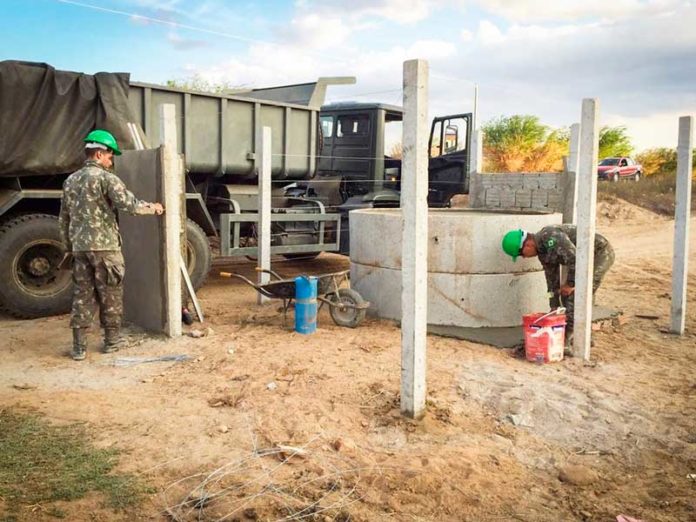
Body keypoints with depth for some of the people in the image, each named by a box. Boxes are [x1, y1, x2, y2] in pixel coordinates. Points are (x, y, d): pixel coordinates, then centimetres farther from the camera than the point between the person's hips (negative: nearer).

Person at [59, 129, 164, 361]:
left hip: (80, 247, 6)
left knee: (82, 295, 9)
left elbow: (64, 219, 18)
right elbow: (130, 205, -17)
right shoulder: (106, 178, -9)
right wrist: (152, 207, 0)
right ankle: (112, 340, 17)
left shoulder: (70, 181, 14)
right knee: (110, 295, 7)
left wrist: (68, 247, 25)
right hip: (105, 246, -6)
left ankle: (79, 346, 8)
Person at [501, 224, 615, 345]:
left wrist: (570, 284, -18)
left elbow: (574, 259, -31)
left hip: (601, 253, -10)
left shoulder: (550, 236, -26)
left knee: (575, 295, -12)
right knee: (567, 295, 10)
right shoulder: (543, 252, 5)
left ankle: (565, 341, -5)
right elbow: (552, 278, 13)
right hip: (589, 257, 10)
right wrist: (555, 307, 14)